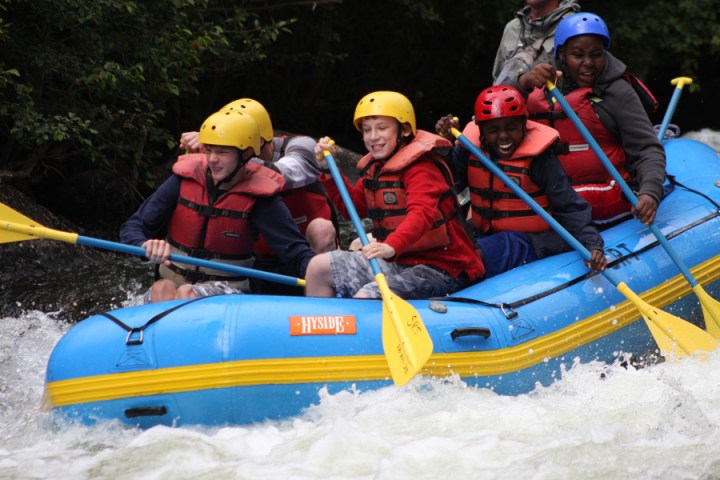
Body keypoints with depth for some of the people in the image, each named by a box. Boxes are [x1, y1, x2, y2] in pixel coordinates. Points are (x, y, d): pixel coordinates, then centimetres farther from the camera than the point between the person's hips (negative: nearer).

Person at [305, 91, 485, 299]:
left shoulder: (421, 168, -17)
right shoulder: (374, 168, 13)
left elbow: (422, 213, -34)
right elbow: (353, 205, 23)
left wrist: (392, 246, -51)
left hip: (435, 267, -9)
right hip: (395, 262, 9)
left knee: (364, 298, -29)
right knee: (319, 267, 7)